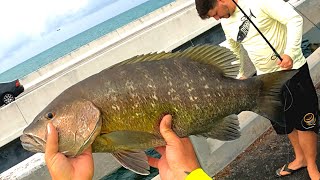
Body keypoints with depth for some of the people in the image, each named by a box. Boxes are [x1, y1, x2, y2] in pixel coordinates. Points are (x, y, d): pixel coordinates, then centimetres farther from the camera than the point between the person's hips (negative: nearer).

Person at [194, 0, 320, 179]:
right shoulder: (226, 22, 3)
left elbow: (295, 19, -22)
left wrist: (290, 53, -33)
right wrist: (240, 75, 25)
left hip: (292, 69, -6)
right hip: (266, 77, 6)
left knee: (305, 122, 2)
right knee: (285, 123, 17)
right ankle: (300, 158, 40)